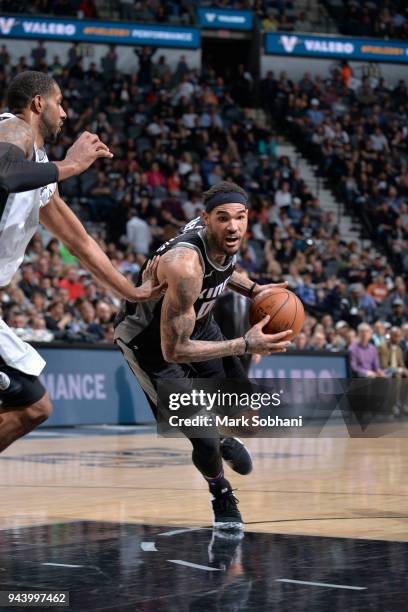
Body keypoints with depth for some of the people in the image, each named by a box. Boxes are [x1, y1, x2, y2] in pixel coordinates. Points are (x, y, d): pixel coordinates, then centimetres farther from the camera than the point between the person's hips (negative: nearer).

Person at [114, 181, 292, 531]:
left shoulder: (226, 239, -17)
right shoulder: (185, 265, -41)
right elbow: (173, 350, -38)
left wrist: (253, 290, -6)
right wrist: (246, 345, -37)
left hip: (195, 322, 8)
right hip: (149, 340, -7)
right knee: (204, 441, -12)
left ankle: (222, 438, 56)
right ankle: (221, 495, 21)